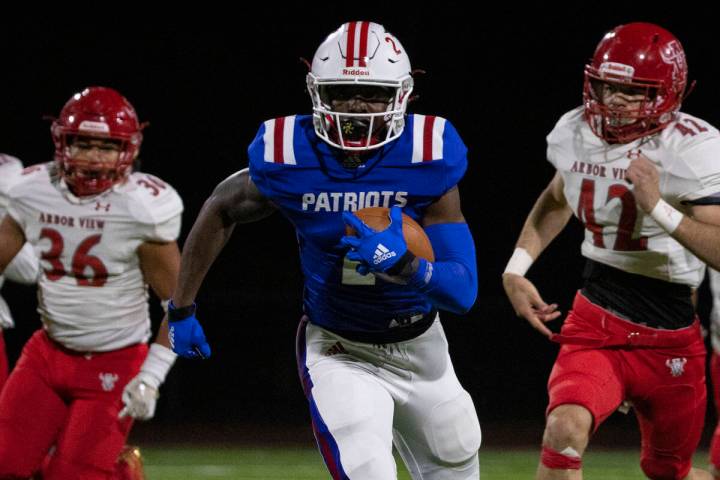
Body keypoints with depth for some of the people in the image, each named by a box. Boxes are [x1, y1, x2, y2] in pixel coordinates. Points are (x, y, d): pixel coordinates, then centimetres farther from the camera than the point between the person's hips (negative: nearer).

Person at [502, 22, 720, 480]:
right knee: (564, 430, -25)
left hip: (669, 339, -2)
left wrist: (659, 208, -35)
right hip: (594, 323, 2)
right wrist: (516, 268, 11)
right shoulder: (575, 133, -2)